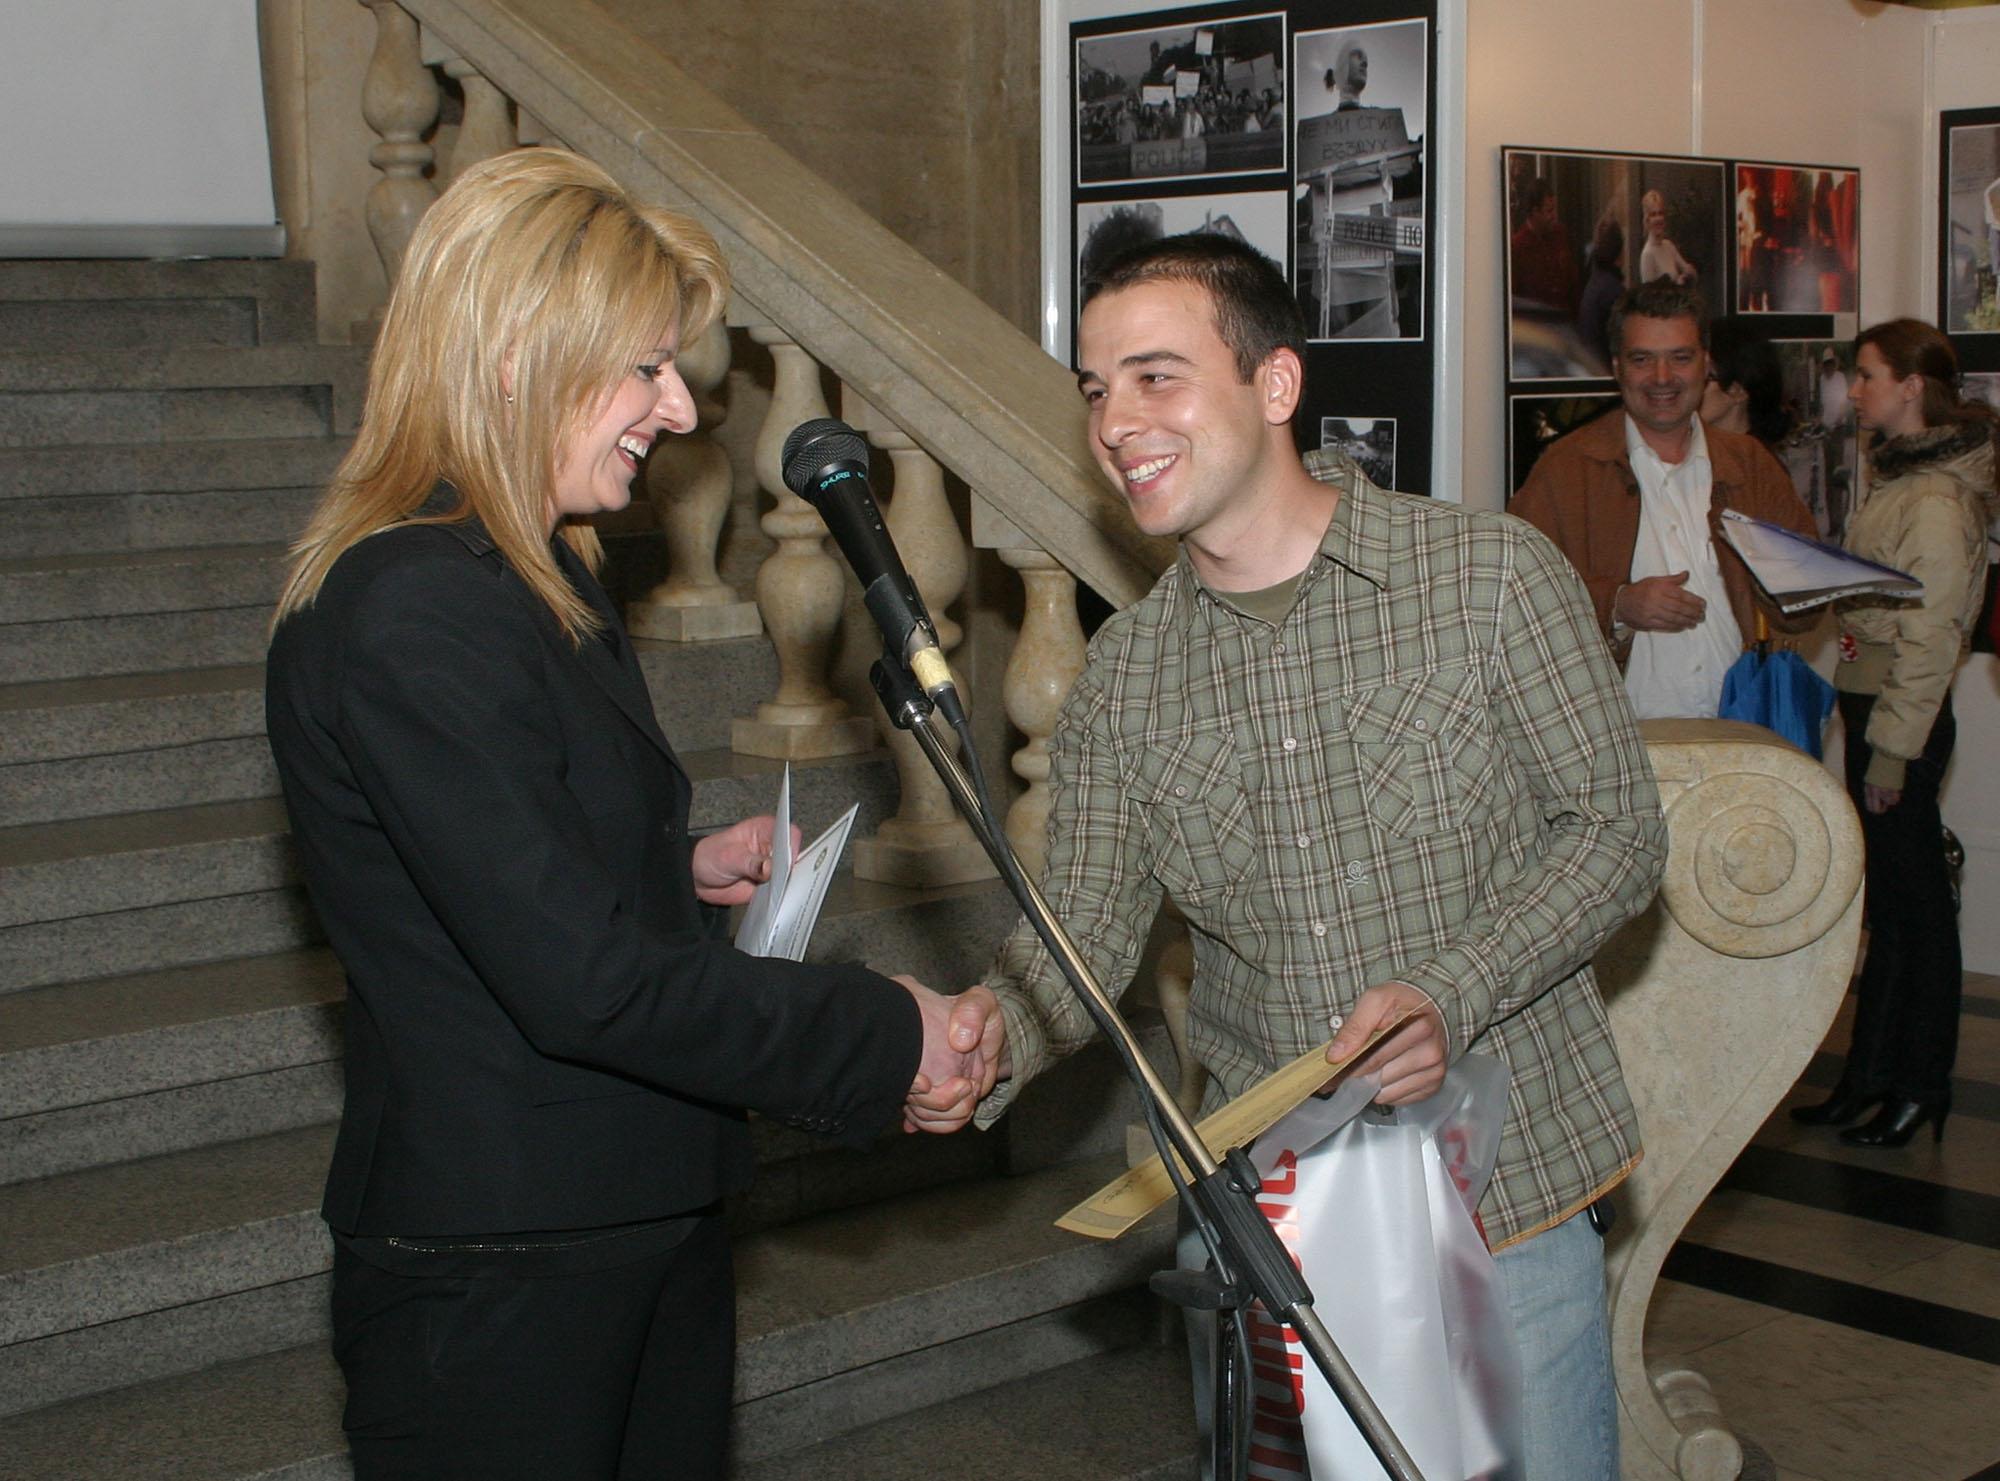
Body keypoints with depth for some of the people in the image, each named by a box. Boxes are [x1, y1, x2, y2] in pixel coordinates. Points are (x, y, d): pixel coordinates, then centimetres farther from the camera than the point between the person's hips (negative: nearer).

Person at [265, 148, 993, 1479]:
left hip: (647, 1223, 10)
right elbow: (583, 980, -25)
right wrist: (884, 1038, -17)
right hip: (497, 1270, -9)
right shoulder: (410, 616, -22)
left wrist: (685, 870, 6)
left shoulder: (537, 581, 12)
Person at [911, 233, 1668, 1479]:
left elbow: (1616, 828, -6)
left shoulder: (1495, 574, -9)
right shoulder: (1123, 676, 2)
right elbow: (1084, 933, 0)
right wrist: (987, 1046, -22)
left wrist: (1451, 994, -22)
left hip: (1509, 1187, -3)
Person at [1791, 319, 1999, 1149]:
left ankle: (1920, 1089, 14)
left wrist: (1893, 749, -18)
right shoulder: (1894, 475, 11)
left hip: (1905, 715, -9)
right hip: (1869, 705, 9)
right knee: (1883, 900, 15)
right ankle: (1871, 1077, 24)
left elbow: (1930, 639, -19)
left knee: (1913, 902, 2)